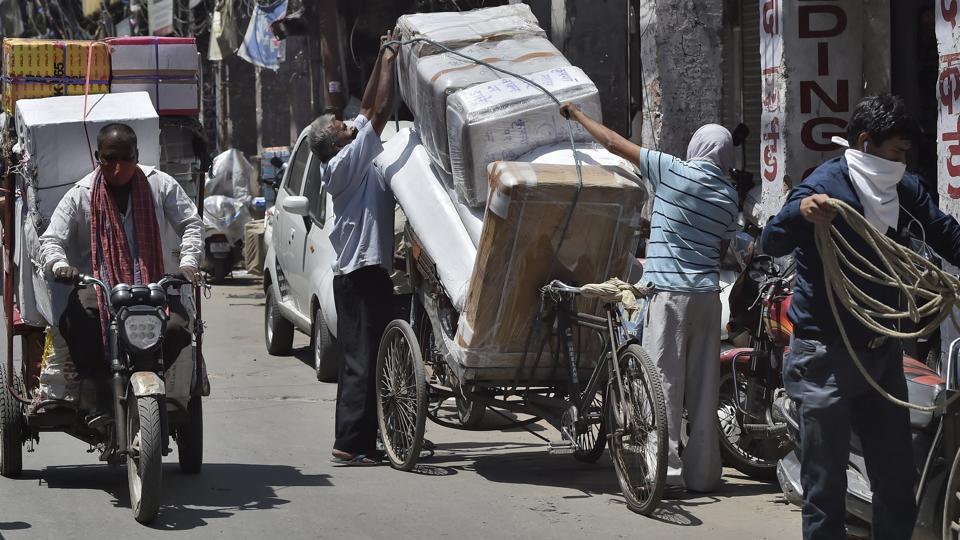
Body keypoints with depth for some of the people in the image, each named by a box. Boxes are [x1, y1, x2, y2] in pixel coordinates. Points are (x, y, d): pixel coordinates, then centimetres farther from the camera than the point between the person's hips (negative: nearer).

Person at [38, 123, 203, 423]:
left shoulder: (160, 185, 7)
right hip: (98, 290, 0)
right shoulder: (80, 195, 6)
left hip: (155, 287, 0)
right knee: (73, 320, -34)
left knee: (177, 330, -30)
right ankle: (104, 394, -20)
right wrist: (58, 265, -22)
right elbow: (51, 239, 1)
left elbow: (191, 224, 9)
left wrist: (188, 263, -10)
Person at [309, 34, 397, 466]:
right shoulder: (346, 164, -11)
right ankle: (351, 444, -14)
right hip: (363, 273, -10)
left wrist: (382, 61, 16)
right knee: (363, 359, -12)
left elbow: (369, 110, 19)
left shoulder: (353, 163, 14)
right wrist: (388, 63, -8)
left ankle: (355, 440, 16)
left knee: (360, 359, 12)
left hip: (355, 274, 10)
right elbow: (380, 112, -14)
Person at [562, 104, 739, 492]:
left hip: (668, 290, -5)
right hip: (707, 294, 5)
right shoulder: (729, 196, 9)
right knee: (703, 385, 9)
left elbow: (615, 143, 1)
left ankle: (666, 464, -9)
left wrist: (576, 115, 13)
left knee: (664, 379, -4)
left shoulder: (674, 172, -5)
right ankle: (702, 471, 12)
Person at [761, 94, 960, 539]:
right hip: (827, 356, -7)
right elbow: (772, 244, -25)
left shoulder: (904, 189, 6)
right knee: (826, 488, -2)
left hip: (882, 352, 7)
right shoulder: (826, 185, -14)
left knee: (898, 486, 13)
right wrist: (800, 211, -45)